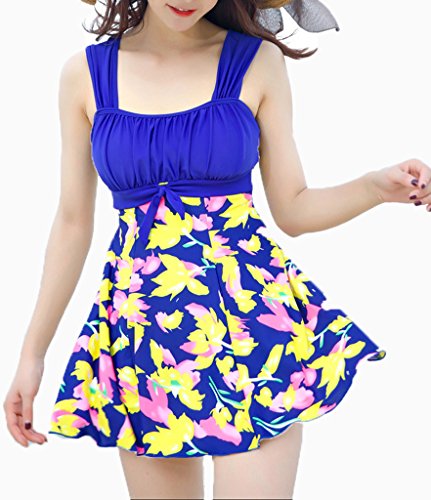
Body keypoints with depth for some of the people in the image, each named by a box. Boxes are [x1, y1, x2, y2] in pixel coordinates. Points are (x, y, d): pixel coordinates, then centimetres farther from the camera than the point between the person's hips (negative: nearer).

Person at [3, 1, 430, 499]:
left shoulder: (257, 61, 1)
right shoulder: (85, 73, 4)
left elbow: (294, 209, 5)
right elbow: (73, 224, 9)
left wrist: (378, 186, -15)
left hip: (250, 313, -1)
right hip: (142, 326, 2)